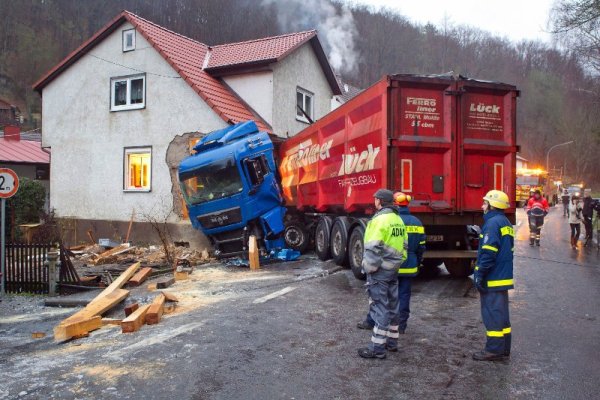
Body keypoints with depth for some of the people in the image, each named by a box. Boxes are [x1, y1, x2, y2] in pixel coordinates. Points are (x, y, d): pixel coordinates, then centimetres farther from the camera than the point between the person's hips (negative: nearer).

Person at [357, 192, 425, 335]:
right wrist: (417, 263, 20)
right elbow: (421, 247, 10)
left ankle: (370, 321, 18)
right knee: (404, 296, 11)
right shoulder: (417, 222, 6)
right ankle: (401, 326, 16)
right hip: (409, 267, 5)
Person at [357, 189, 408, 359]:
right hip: (393, 269, 9)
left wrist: (369, 268, -13)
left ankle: (377, 348, 2)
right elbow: (403, 245, 15)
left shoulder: (380, 219, -17)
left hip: (380, 270, -8)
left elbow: (373, 248, -21)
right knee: (391, 306, 16)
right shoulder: (398, 219, 11)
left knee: (379, 307, -4)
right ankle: (392, 342, 26)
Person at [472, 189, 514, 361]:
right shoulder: (506, 223, 15)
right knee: (501, 314, 14)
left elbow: (488, 252, -21)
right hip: (504, 277, 10)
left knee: (492, 314, -2)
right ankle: (503, 349, 21)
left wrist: (479, 275, -17)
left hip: (493, 279, -10)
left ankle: (494, 350, 4)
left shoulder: (492, 223, -15)